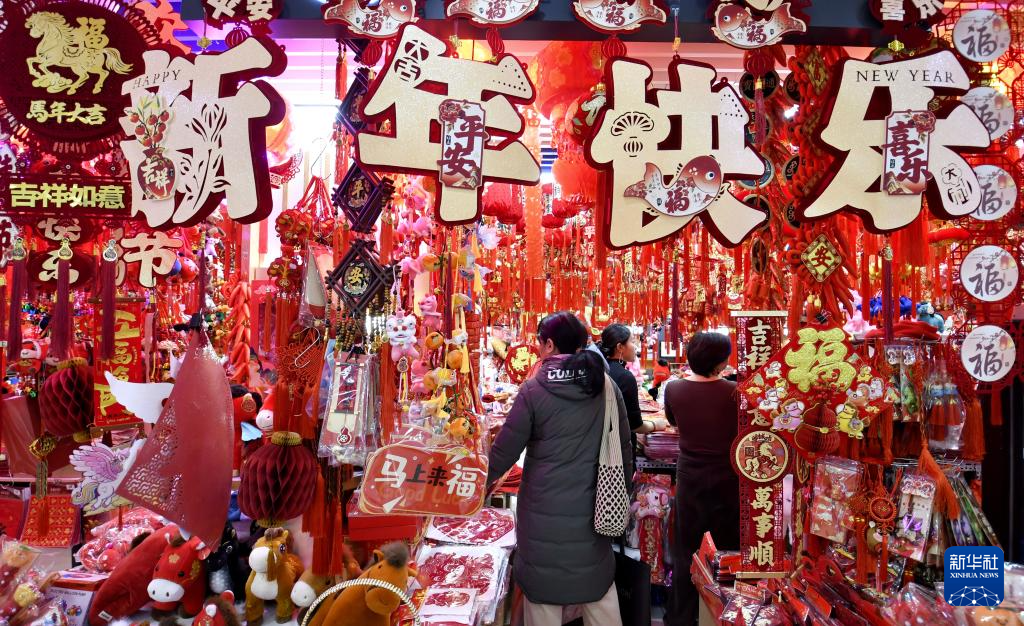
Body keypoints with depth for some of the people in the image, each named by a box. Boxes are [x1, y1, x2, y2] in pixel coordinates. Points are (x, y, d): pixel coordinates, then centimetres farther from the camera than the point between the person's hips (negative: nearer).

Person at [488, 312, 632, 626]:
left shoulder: (534, 389, -12)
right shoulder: (606, 386, -1)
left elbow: (505, 450, -8)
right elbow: (624, 448, 5)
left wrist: (481, 483, 10)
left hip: (544, 511, -3)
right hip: (592, 508, 4)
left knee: (543, 590, 12)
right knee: (599, 587, 19)